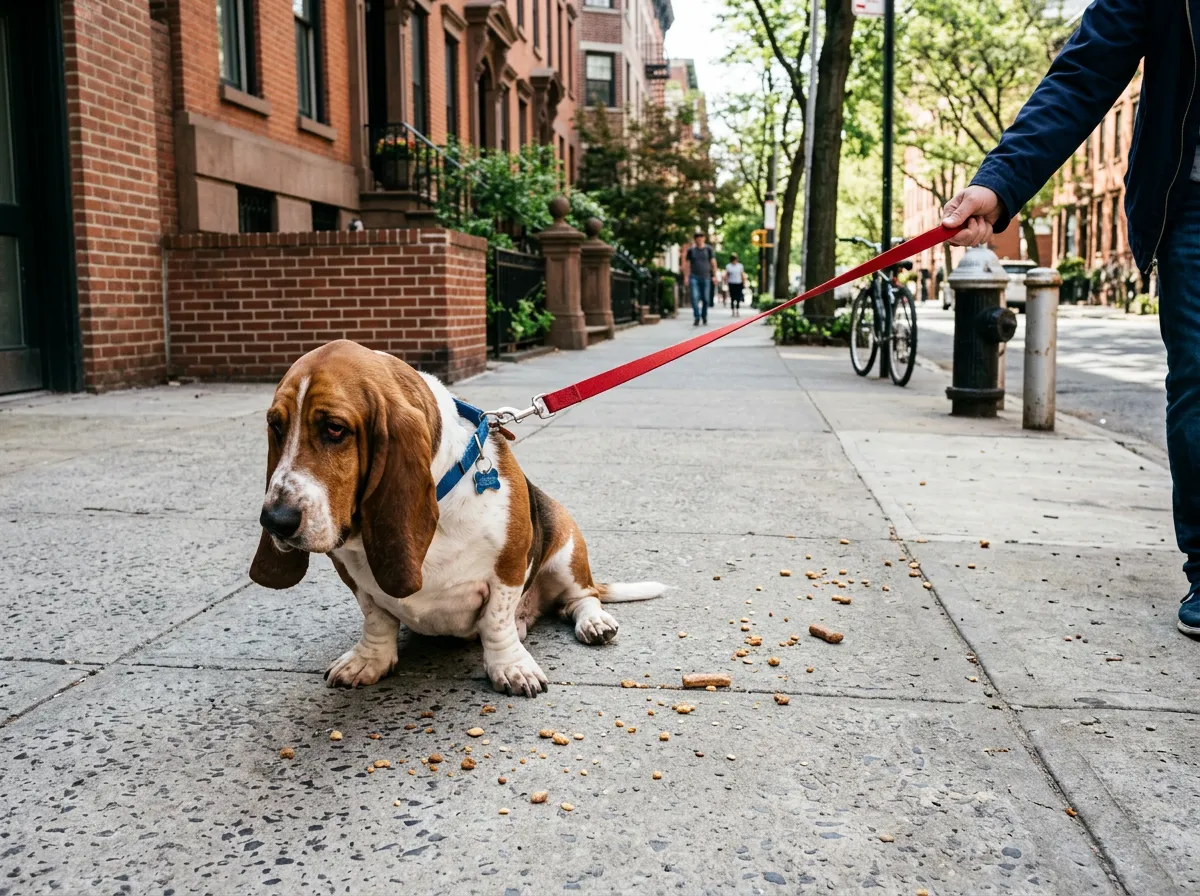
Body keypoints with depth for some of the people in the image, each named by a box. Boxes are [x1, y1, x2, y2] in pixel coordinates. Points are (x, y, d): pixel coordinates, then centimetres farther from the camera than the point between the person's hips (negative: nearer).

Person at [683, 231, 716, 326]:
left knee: (706, 299, 4)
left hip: (705, 277, 0)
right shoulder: (691, 250, 7)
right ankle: (697, 318, -11)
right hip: (694, 277, 0)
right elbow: (686, 264, 10)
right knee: (695, 298, -11)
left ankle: (704, 316, 22)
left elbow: (713, 263, 6)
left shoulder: (708, 249, 5)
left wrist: (714, 275, -1)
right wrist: (686, 276, 4)